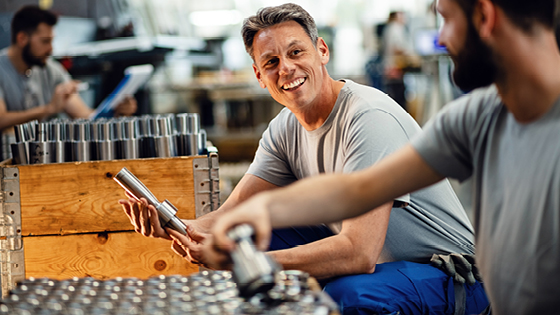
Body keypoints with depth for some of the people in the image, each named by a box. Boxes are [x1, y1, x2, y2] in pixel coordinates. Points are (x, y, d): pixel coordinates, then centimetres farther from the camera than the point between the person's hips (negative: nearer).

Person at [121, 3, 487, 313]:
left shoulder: (370, 119, -25)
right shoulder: (285, 129, 1)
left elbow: (358, 254, -34)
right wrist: (173, 227, -26)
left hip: (450, 272, -7)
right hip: (368, 257, 8)